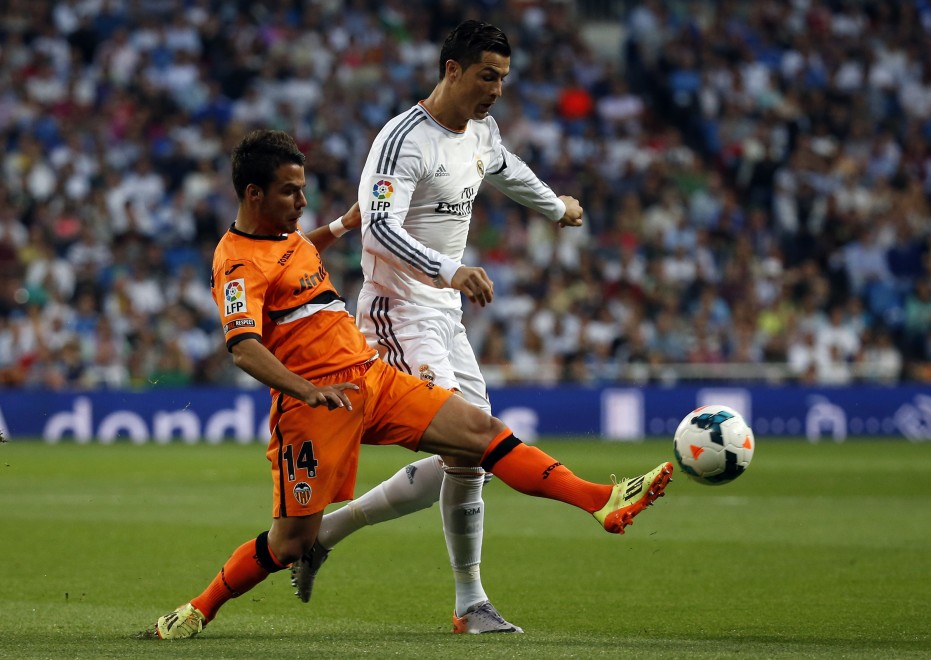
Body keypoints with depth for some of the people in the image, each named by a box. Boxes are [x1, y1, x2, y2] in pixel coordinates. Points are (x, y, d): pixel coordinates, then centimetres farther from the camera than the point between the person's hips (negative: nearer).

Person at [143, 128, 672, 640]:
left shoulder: (285, 234, 14)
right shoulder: (239, 263, -15)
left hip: (374, 377, 8)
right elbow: (243, 347, -32)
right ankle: (197, 612, 15)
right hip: (312, 402, -8)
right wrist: (308, 391, -43)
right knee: (291, 542, -6)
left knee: (482, 431, -5)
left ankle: (603, 502, -11)